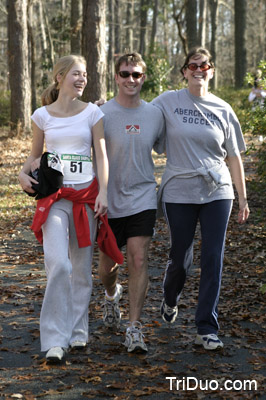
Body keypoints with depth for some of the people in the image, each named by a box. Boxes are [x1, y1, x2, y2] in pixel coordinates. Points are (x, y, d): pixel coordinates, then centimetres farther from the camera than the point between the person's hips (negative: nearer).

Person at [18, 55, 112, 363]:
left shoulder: (92, 113, 5)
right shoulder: (42, 116, 5)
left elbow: (102, 155, 4)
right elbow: (35, 155, 15)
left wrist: (103, 193, -6)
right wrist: (24, 173, -5)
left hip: (86, 194, 2)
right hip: (54, 196, -1)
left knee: (82, 267, 6)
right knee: (58, 263, -17)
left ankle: (78, 332, 21)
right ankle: (55, 340, -12)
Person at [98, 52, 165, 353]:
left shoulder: (154, 115, 2)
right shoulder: (101, 114, -7)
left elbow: (164, 151, 16)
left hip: (142, 199, 1)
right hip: (108, 201, -1)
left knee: (138, 259, -12)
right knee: (107, 265, 11)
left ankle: (134, 328, -6)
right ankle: (111, 295, 47)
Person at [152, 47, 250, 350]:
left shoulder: (223, 110, 6)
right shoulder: (168, 102, 1)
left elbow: (233, 156, 9)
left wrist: (243, 197, 8)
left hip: (217, 192, 1)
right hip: (179, 192, -1)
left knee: (213, 259, -2)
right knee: (180, 256, 8)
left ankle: (207, 328, 5)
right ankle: (170, 300, 41)